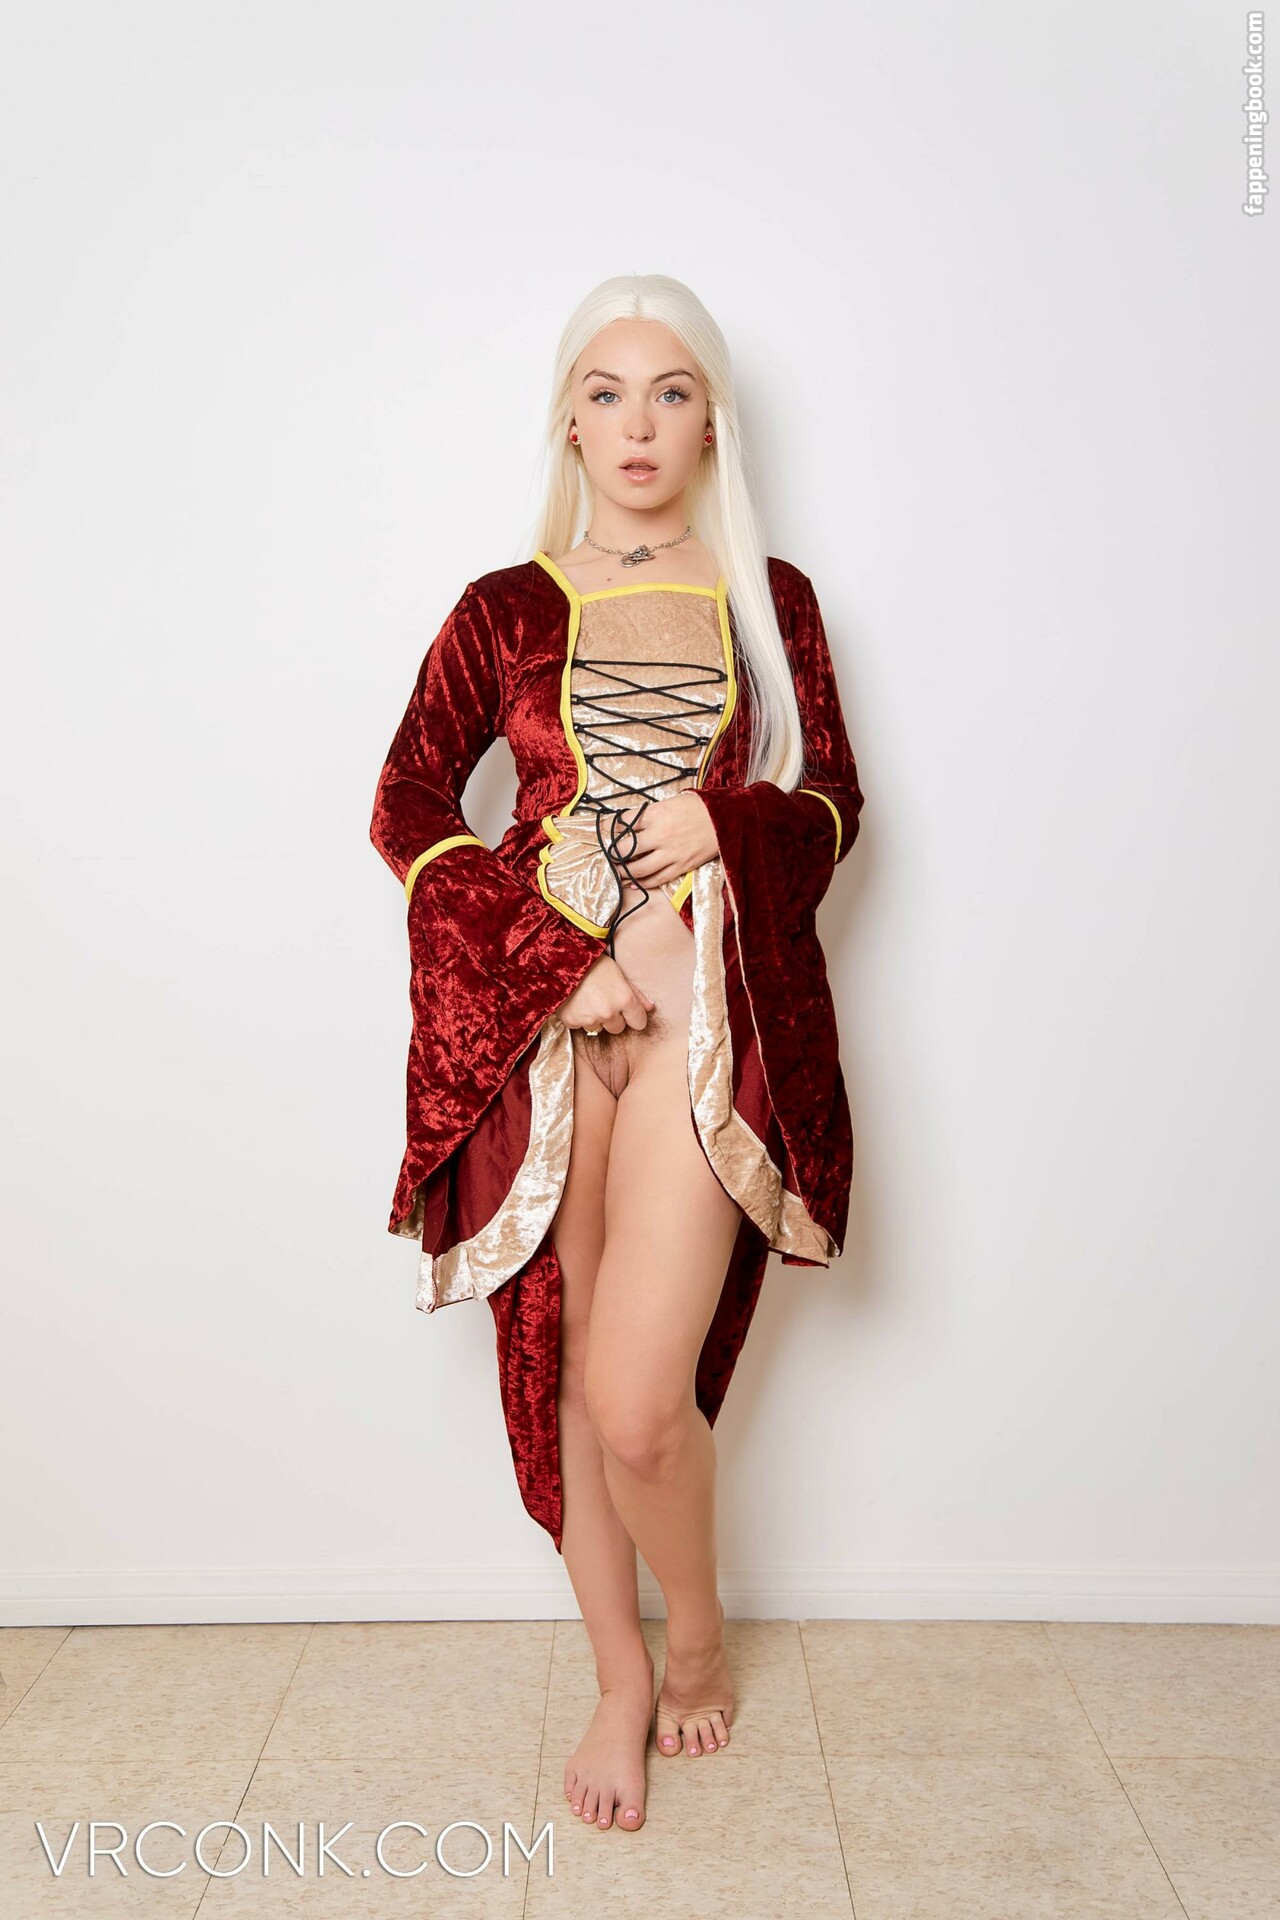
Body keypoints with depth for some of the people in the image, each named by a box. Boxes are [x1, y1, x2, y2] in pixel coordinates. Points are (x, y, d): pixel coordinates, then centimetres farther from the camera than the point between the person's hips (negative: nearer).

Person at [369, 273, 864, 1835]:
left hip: (713, 1003, -1)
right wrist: (560, 955, -11)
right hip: (540, 1007, 2)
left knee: (637, 1397, -10)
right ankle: (622, 1677, 30)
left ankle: (697, 1634, 23)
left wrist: (727, 824, -11)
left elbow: (833, 798, 12)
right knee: (557, 1361, 8)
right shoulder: (506, 609, 9)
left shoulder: (770, 598, 11)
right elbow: (407, 805, 2)